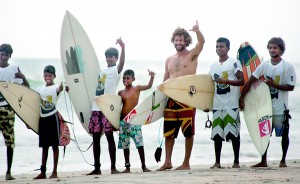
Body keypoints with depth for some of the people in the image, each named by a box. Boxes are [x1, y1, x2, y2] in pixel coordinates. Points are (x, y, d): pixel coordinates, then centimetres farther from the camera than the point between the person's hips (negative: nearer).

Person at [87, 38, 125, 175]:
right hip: (96, 108, 7)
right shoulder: (102, 71, 21)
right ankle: (97, 168, 11)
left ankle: (113, 167, -7)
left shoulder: (116, 70, 0)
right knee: (95, 137, 7)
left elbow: (121, 63, -23)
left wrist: (123, 48, -41)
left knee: (109, 135, -9)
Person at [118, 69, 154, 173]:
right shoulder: (121, 93, 6)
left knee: (139, 143, -8)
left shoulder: (137, 88, 1)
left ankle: (144, 166, -3)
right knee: (125, 145, 6)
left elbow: (148, 86, -12)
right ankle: (127, 167, 13)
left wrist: (152, 77, -29)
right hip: (123, 120, 3)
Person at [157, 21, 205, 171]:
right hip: (171, 98, 5)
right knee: (168, 131, 6)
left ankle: (186, 163, 3)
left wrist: (197, 31, -40)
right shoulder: (169, 60, 16)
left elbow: (201, 42, -20)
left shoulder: (192, 55, -1)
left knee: (188, 132, -3)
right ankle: (168, 162, 13)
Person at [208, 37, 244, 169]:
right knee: (217, 134, 3)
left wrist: (225, 81, -19)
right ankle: (217, 162, 8)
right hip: (217, 105, 5)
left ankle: (236, 161, 2)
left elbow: (241, 81, -8)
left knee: (233, 133, -4)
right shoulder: (213, 66, 17)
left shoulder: (234, 63, 0)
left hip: (232, 105, -5)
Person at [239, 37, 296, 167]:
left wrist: (274, 84, -21)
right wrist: (241, 98, -5)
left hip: (281, 108, -3)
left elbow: (291, 87, -12)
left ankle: (283, 160, 17)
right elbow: (250, 81, 0)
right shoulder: (264, 66, 2)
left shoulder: (288, 67, -8)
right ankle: (263, 161, 13)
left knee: (284, 134, 5)